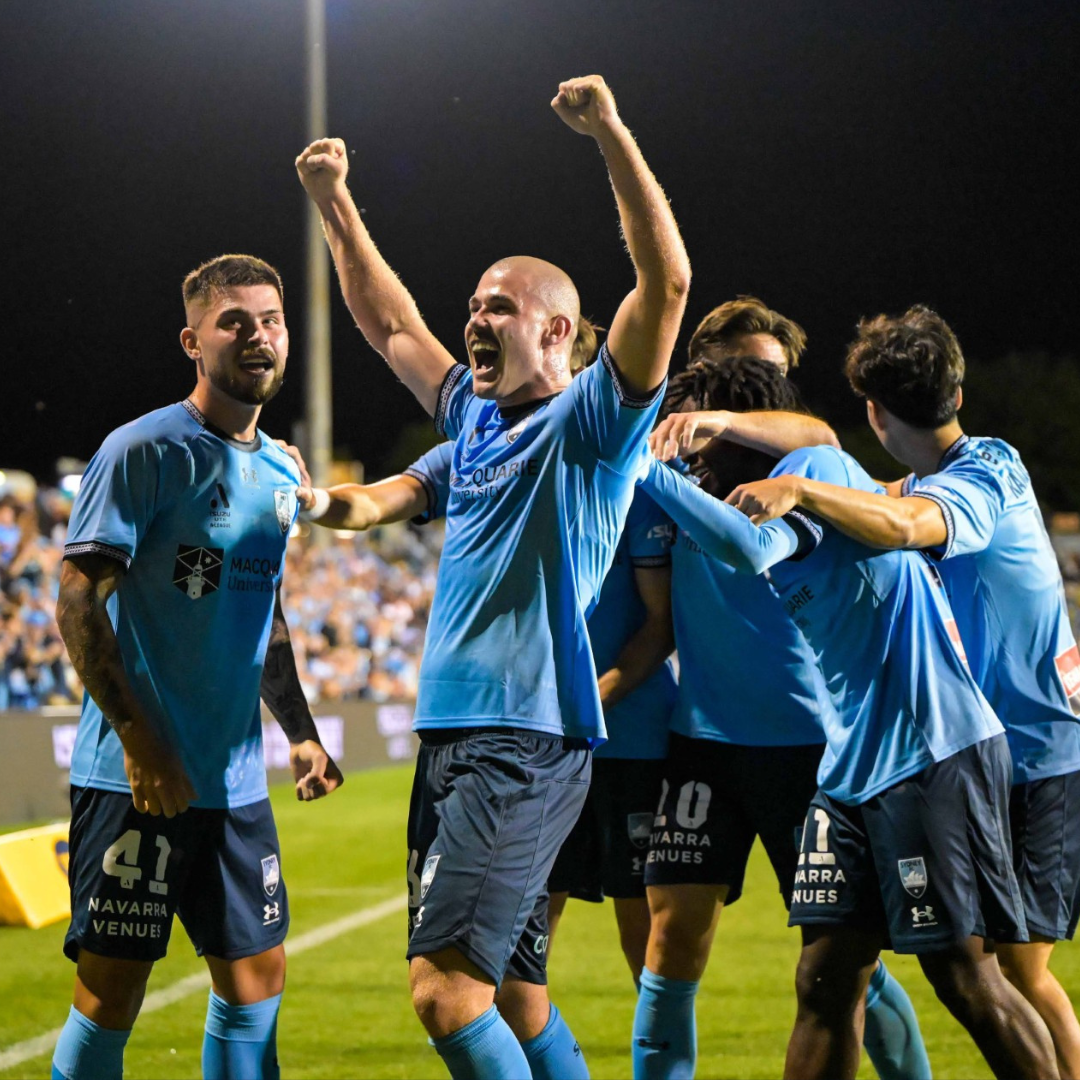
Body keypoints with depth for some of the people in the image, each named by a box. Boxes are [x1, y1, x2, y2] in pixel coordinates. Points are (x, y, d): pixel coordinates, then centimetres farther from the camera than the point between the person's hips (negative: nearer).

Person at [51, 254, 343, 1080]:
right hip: (136, 777, -7)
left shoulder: (280, 475, 14)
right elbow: (78, 600, -13)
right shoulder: (144, 452, -9)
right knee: (112, 987, -5)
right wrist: (141, 743, -19)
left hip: (237, 783, 7)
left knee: (257, 973, 8)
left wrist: (301, 733, 14)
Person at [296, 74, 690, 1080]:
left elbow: (666, 282, -18)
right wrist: (335, 205, 29)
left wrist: (612, 136, -24)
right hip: (450, 734, 9)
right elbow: (389, 321, 32)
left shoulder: (587, 423, -4)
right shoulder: (475, 415, 18)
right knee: (510, 992, 11)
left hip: (529, 741, -9)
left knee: (446, 983, -18)